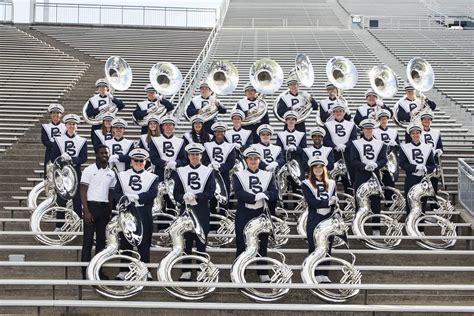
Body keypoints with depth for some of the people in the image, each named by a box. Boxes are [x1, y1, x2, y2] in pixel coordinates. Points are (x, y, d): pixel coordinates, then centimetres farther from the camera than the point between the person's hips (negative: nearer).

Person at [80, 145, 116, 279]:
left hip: (104, 208, 5)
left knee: (101, 239, 8)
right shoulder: (89, 170, -4)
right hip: (91, 205, -5)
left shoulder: (111, 173, 11)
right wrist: (86, 211, -15)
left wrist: (110, 212, 8)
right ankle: (86, 272, -2)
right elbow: (83, 191, -7)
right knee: (88, 239, -4)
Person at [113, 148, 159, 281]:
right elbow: (116, 193, 3)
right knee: (125, 242, 2)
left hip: (144, 214, -1)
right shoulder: (122, 176, 11)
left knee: (144, 241, 1)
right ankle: (124, 271, 8)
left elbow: (152, 193, -7)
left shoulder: (152, 177, 8)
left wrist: (135, 197, -16)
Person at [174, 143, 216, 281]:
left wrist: (195, 196, -18)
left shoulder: (208, 171, 3)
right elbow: (176, 193, 2)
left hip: (202, 211, -1)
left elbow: (210, 192, -5)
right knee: (186, 241, 2)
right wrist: (184, 197, -19)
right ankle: (186, 272, 7)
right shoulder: (180, 171, 7)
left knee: (201, 241, 2)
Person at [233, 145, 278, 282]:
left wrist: (263, 195, -22)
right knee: (241, 244, 1)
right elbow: (239, 193, -12)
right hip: (243, 215, -2)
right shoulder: (239, 175, 3)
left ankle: (263, 273, 15)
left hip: (261, 214, 2)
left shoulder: (268, 175, 9)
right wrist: (255, 197, -25)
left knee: (262, 244, 6)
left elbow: (274, 193, -2)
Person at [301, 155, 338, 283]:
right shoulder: (306, 184, 1)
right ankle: (316, 275, 4)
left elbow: (334, 203, 5)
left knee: (327, 247, 4)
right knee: (314, 247, -1)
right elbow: (311, 202, -12)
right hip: (314, 220, -3)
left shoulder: (331, 184, 12)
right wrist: (328, 202, -13)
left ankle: (324, 274, 10)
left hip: (328, 220, 3)